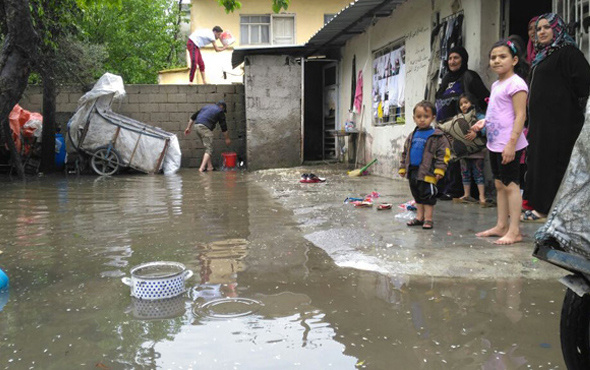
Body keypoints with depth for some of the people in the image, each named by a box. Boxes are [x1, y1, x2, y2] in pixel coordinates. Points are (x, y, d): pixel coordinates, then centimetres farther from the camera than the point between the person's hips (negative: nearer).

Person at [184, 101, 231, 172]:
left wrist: (188, 128, 23)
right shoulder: (220, 111, 9)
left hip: (197, 125, 7)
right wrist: (227, 139, 15)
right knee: (209, 148, -5)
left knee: (208, 147, 17)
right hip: (205, 127, -7)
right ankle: (202, 167, -19)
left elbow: (193, 117, 22)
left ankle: (209, 166, 17)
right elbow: (223, 127, 7)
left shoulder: (207, 106, 27)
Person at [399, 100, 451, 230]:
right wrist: (402, 167, 17)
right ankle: (419, 217, 25)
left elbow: (443, 154, -10)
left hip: (427, 172, -6)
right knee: (417, 195, 14)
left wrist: (439, 169, -16)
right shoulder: (412, 136, 12)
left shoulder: (437, 136, -7)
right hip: (413, 171, 7)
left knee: (428, 195, -1)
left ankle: (428, 218, 9)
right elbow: (405, 153, 20)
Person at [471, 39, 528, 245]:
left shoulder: (515, 83, -12)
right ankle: (501, 226, 22)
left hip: (508, 145, -9)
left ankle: (514, 231, 1)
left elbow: (520, 115, -18)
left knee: (510, 185, -5)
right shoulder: (496, 84, 15)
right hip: (494, 143, 9)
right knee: (499, 185, 13)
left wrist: (511, 143, -23)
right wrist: (484, 121, 9)